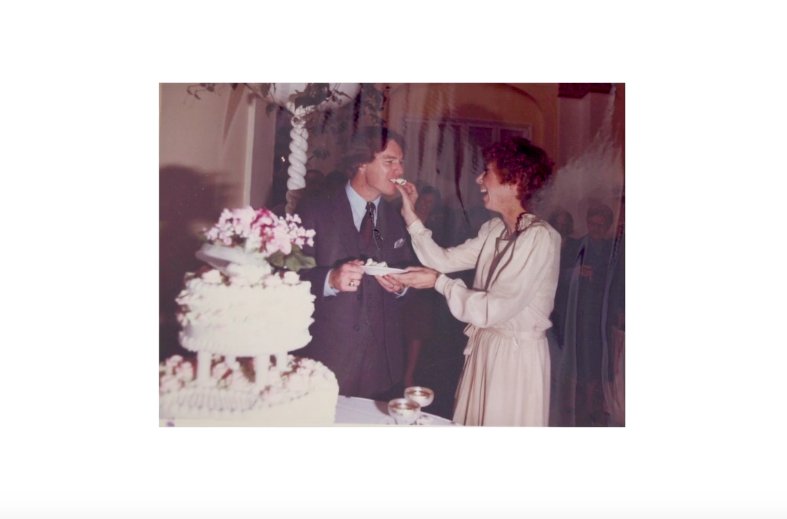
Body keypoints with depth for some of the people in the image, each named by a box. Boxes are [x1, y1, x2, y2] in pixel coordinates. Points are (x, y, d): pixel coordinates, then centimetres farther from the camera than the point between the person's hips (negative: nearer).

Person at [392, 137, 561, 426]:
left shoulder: (540, 237, -21)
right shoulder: (494, 230, 4)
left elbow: (495, 309, -25)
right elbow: (444, 260, 2)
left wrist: (439, 282, -18)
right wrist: (410, 215, 1)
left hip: (516, 355, -7)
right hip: (483, 347, 7)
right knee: (474, 422, 18)